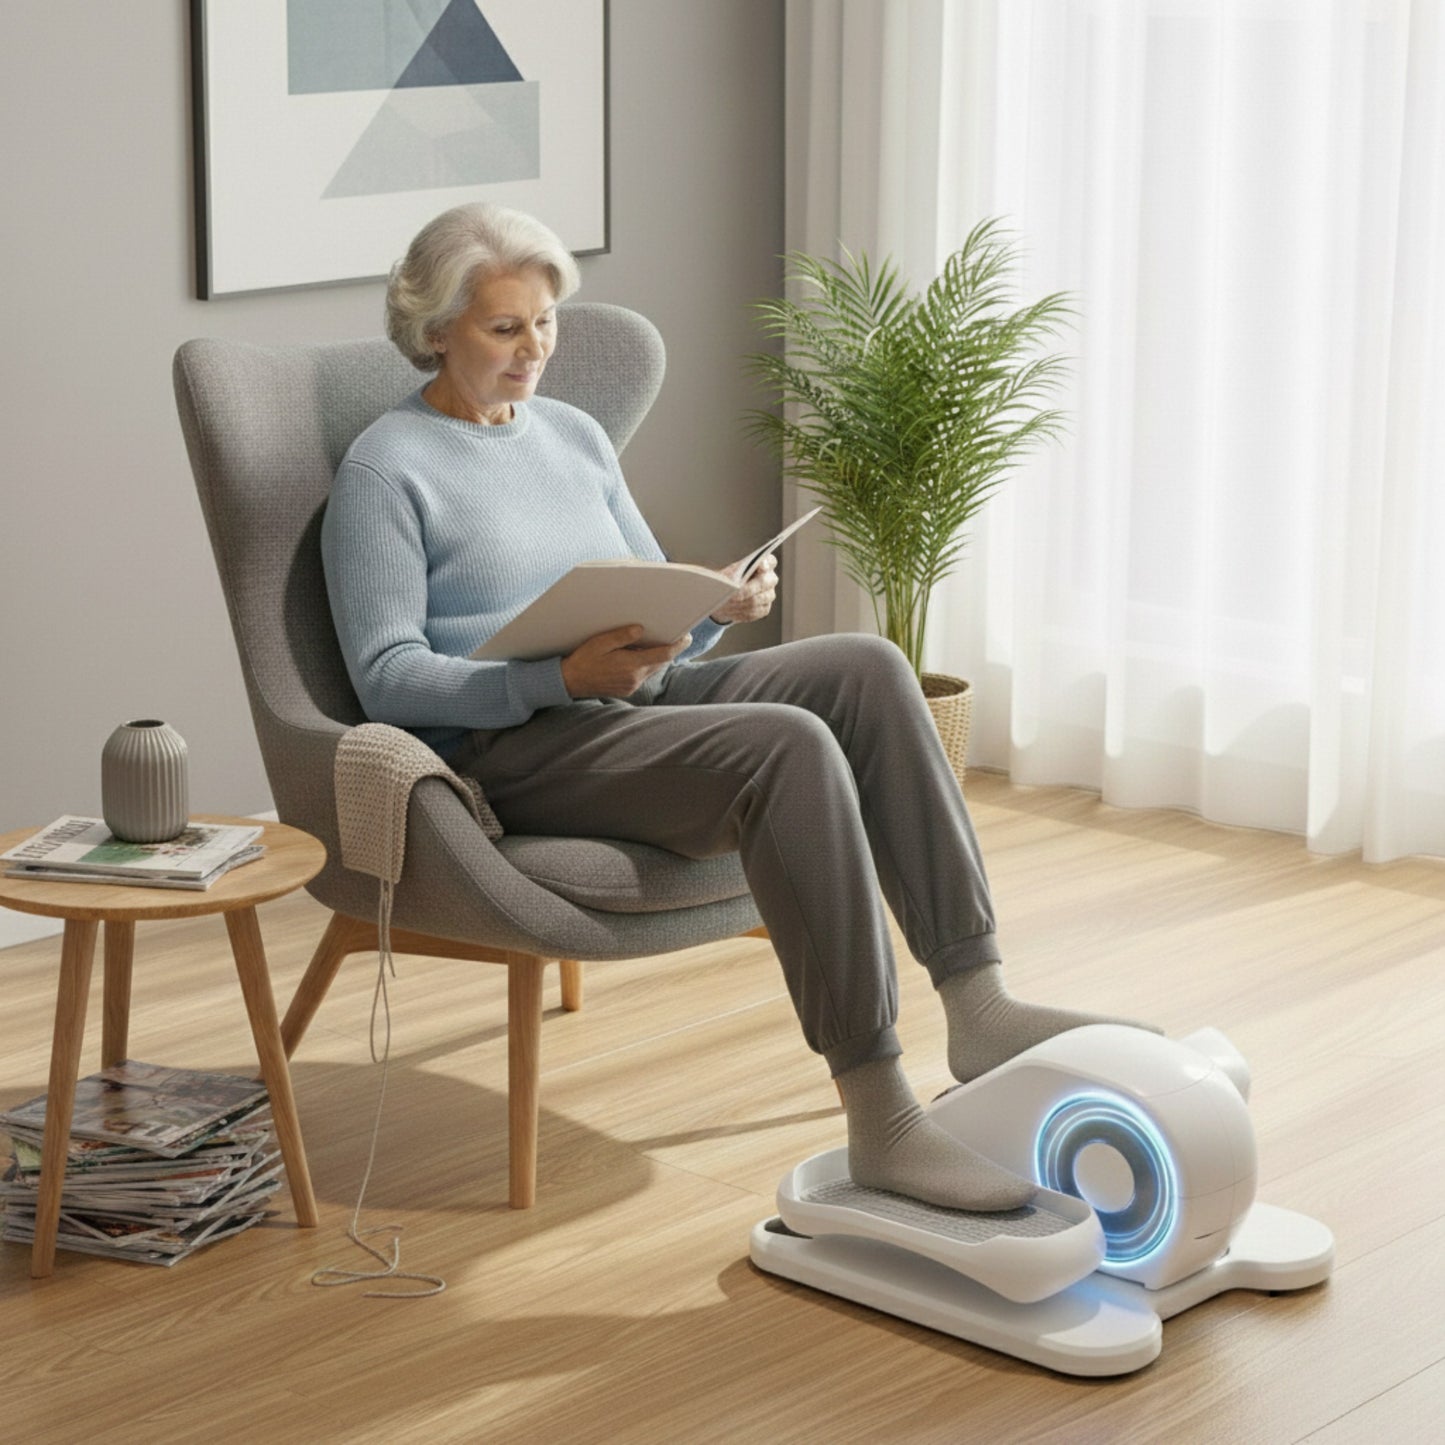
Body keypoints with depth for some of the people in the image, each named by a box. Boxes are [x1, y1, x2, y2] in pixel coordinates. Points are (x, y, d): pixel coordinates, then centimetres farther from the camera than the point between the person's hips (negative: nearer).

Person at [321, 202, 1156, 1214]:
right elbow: (388, 679, -11)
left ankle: (977, 1005, -23)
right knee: (790, 744, -32)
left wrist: (718, 607, -3)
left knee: (863, 668, -19)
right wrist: (564, 677, -23)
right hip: (509, 749, -7)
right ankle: (880, 1121, -35)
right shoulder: (386, 472, -2)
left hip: (638, 705, 7)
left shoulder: (575, 436, 20)